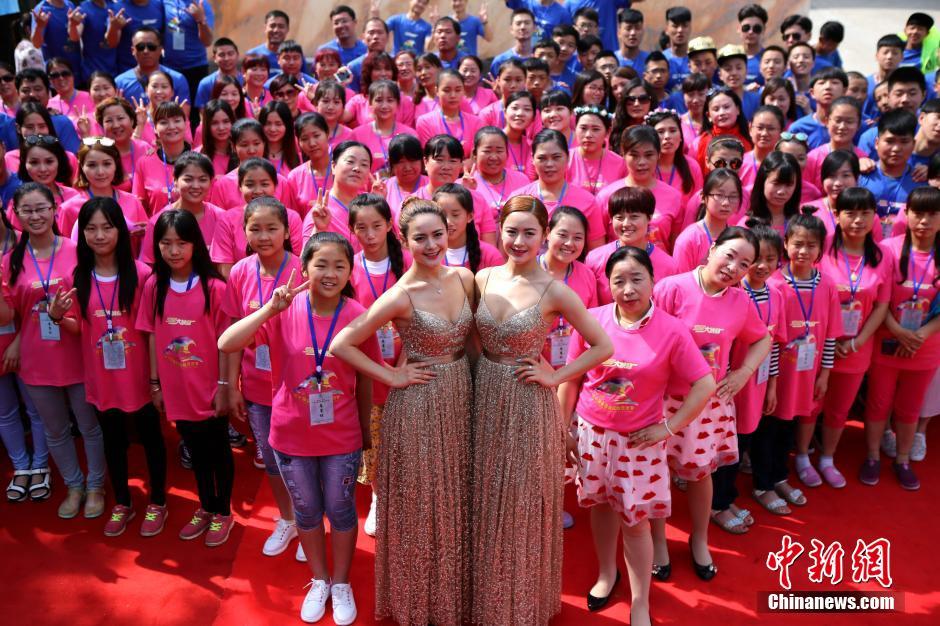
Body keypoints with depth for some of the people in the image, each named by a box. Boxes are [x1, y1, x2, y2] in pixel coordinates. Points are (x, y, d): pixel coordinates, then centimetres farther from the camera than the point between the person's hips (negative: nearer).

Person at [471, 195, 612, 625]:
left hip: (528, 406, -4)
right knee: (486, 506, 16)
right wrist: (484, 374, 0)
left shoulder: (554, 291, -13)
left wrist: (556, 377, -11)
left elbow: (603, 346, -9)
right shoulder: (484, 278, 0)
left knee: (523, 507, 9)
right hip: (485, 401, 5)